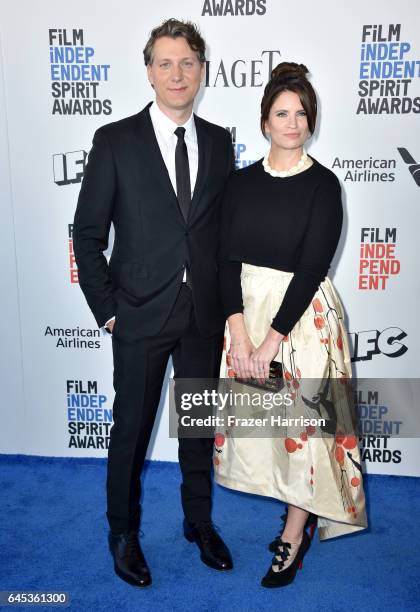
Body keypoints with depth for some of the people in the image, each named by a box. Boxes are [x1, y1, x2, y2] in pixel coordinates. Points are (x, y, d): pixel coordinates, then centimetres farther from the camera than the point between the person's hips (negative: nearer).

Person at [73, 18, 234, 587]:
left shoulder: (220, 142, 6)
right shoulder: (115, 141, -5)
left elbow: (225, 227, 10)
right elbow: (88, 234, -3)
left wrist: (227, 300, 4)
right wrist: (106, 309, -6)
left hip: (205, 315, 3)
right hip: (141, 315, -3)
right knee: (131, 429, 11)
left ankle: (199, 520, 39)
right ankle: (123, 532, 34)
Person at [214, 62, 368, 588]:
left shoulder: (322, 184, -7)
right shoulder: (241, 182, 4)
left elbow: (312, 267, -13)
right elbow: (228, 258, -1)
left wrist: (272, 340, -16)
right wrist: (239, 329, -13)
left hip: (303, 313, -4)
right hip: (246, 309, 4)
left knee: (302, 420, 4)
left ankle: (296, 533, 25)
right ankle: (301, 505, 36)